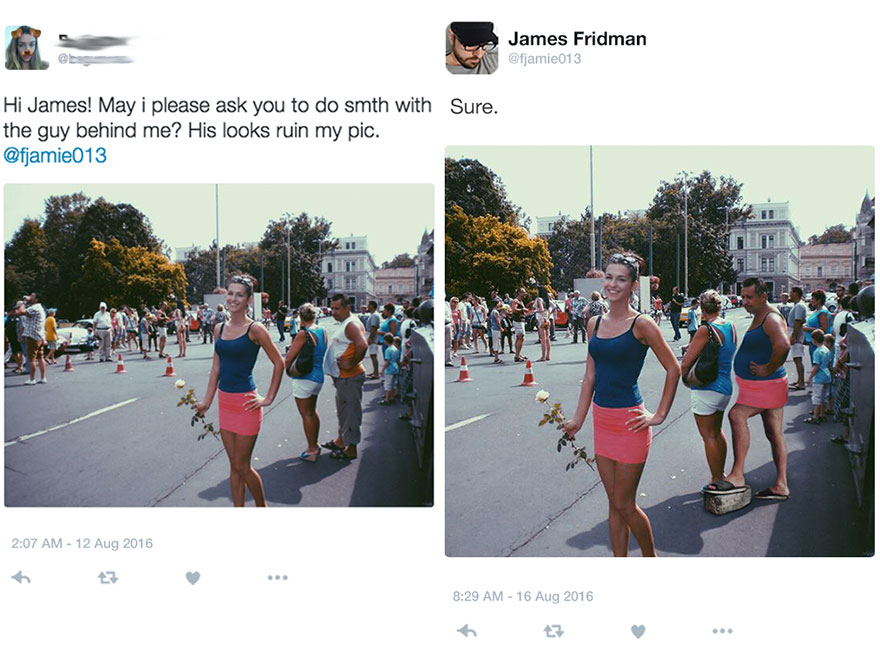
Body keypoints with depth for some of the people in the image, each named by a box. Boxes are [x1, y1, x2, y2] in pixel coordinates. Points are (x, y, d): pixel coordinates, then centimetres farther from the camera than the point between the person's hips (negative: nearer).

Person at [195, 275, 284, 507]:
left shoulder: (254, 329, -11)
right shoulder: (220, 329, 7)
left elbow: (279, 363, -8)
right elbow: (216, 368, 13)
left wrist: (268, 399, -8)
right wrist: (207, 401, 13)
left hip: (245, 404, -6)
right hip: (224, 402, 6)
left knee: (242, 466, 1)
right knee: (234, 465, 13)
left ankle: (262, 508, 22)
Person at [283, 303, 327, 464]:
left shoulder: (303, 334, -19)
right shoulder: (322, 331, 3)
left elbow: (288, 358, -17)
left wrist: (287, 368, 4)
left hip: (304, 378, -8)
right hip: (319, 376, 8)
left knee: (306, 414, 2)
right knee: (312, 411, 21)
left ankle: (311, 450, 8)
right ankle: (315, 445, 31)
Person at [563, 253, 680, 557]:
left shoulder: (641, 325, -11)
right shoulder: (595, 324, 7)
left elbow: (673, 368, -6)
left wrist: (659, 415, -6)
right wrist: (578, 419, 12)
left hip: (629, 423, -6)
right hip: (601, 419, 6)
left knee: (624, 505, 3)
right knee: (614, 503, 14)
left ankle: (651, 558, 27)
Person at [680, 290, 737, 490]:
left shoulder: (705, 330, -20)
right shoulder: (730, 326, 3)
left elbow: (685, 364, -18)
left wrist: (685, 378, 1)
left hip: (706, 389, -8)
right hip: (726, 386, 8)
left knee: (709, 437, 4)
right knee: (717, 433, 22)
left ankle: (716, 481, 13)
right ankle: (721, 474, 33)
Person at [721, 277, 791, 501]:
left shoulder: (771, 318, -18)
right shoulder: (759, 315, 14)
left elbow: (783, 344, -38)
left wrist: (768, 369, -26)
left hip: (766, 385, -11)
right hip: (761, 385, 11)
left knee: (736, 415, -21)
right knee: (774, 433, 11)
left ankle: (737, 475, -18)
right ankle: (781, 486, 16)